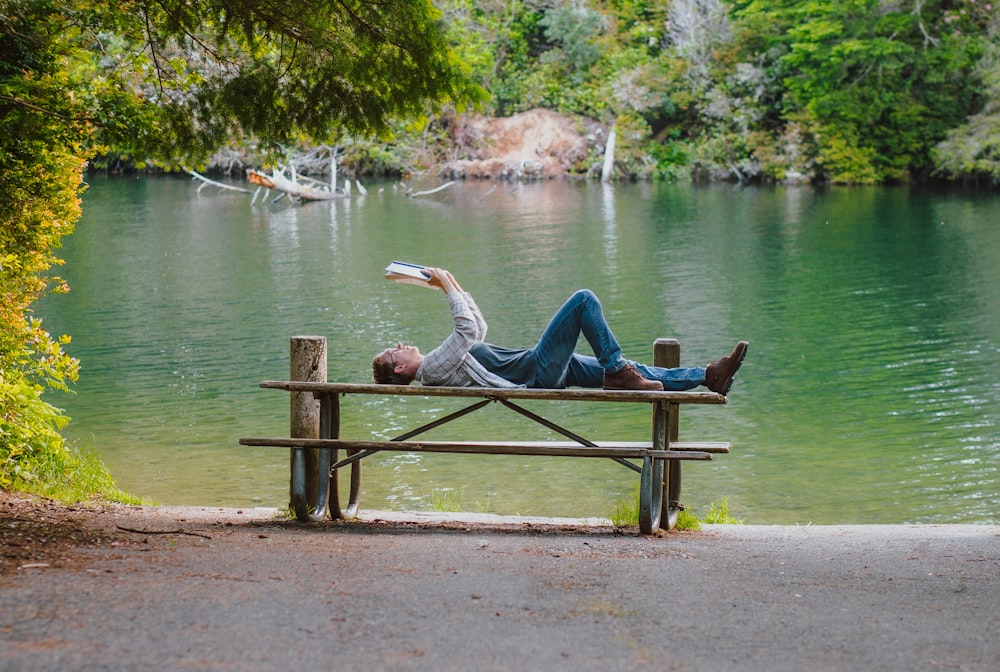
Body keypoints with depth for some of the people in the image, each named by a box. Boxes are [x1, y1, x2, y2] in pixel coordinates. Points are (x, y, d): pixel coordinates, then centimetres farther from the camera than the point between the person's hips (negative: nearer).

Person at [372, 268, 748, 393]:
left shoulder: (440, 364, 21)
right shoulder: (431, 368, -10)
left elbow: (477, 331, 33)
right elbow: (469, 330, -22)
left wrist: (453, 286, 24)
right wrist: (449, 287, -10)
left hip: (550, 371, 10)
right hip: (538, 371, -10)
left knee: (633, 371, 7)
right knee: (584, 300, -14)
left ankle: (709, 376, 8)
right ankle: (618, 373, -11)